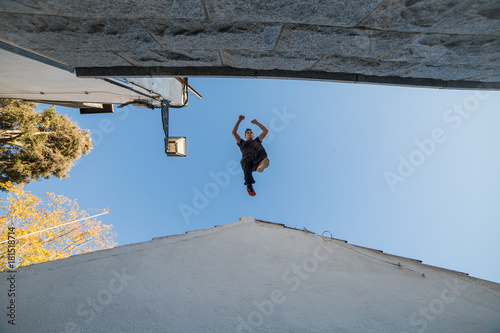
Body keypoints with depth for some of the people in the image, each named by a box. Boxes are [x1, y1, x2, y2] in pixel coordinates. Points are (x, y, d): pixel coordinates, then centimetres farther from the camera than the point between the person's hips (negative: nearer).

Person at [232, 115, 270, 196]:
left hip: (257, 158, 1)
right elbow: (234, 132, 29)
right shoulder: (242, 143, 39)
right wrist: (239, 121, 24)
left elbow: (266, 131, 38)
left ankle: (261, 163, -64)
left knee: (258, 147, -31)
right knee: (246, 160, -39)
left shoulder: (257, 141, 42)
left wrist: (257, 123, 32)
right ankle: (249, 185, -46)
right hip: (247, 159, -1)